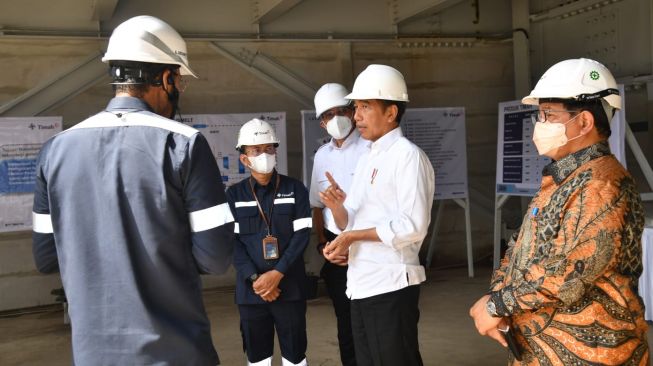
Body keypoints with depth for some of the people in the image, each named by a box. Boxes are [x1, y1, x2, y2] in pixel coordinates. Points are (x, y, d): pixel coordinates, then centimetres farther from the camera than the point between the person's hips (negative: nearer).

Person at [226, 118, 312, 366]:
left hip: (289, 287, -1)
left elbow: (302, 234, -4)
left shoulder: (295, 189, 3)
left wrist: (277, 274, -15)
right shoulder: (234, 195, 5)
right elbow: (231, 241, -1)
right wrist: (254, 278, -13)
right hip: (250, 289, 1)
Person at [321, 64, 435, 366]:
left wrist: (354, 236, -13)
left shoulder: (407, 155, -11)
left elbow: (414, 226, -20)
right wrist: (337, 207, -8)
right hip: (360, 284, 8)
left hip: (391, 285, -8)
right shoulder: (366, 159, 15)